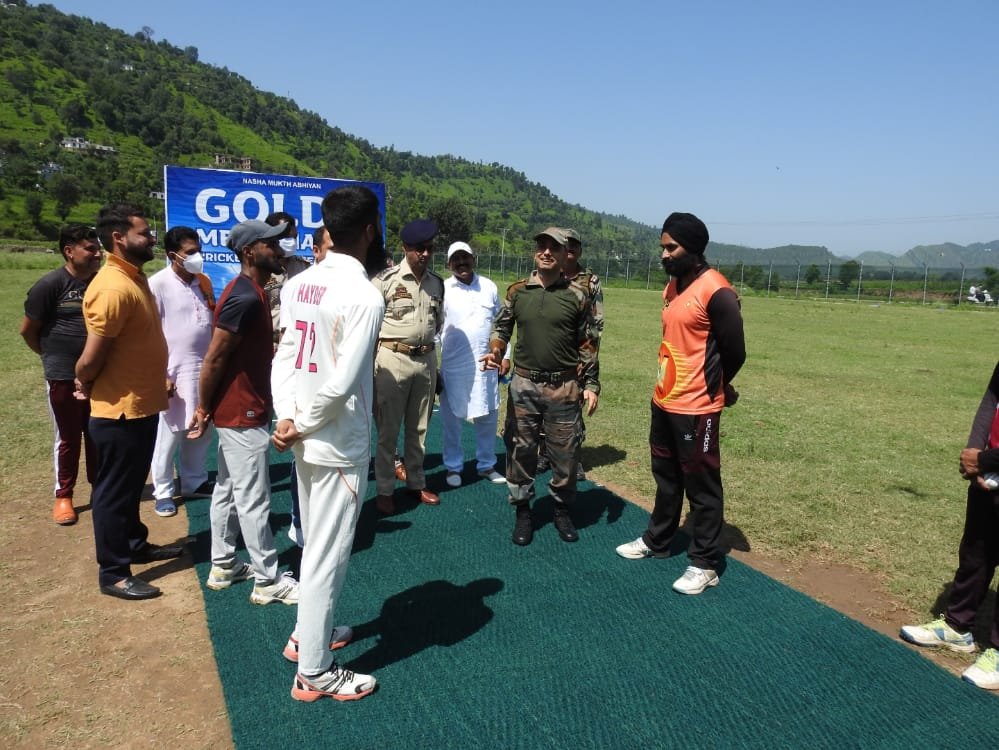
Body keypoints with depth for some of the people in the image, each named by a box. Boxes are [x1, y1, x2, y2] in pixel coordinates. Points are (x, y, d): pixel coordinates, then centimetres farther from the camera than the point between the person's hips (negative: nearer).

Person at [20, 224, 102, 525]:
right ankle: (63, 496, 21)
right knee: (68, 438, 7)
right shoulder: (50, 285, -12)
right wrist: (53, 356, 8)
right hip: (63, 376, -4)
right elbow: (27, 330, -3)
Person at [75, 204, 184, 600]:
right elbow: (91, 357, -21)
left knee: (131, 486, 23)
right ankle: (113, 574, 18)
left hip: (142, 404, 9)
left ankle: (135, 544, 40)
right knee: (114, 491, 4)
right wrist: (85, 385, -3)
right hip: (119, 410, -9)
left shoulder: (134, 278, 9)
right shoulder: (113, 288, -24)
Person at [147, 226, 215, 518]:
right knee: (169, 434, 5)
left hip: (205, 368, 6)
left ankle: (194, 482, 32)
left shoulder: (203, 281, 7)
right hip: (175, 371, -6)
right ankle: (163, 492, 19)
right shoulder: (158, 284, -12)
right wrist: (161, 375, -16)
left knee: (202, 430, 15)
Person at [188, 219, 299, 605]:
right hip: (243, 415, -10)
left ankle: (223, 566, 31)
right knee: (254, 499, 0)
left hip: (236, 411, 10)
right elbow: (213, 359, -19)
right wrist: (203, 408, -11)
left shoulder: (251, 292, 10)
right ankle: (268, 580, 11)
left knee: (228, 490, 18)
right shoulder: (246, 298, -22)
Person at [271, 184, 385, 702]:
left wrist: (287, 418, -3)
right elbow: (341, 384, -23)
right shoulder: (364, 295, -19)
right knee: (327, 555, 4)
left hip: (306, 440, 8)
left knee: (316, 545, 24)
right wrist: (303, 426, -10)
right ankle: (314, 672, 20)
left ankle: (308, 634, 41)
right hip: (339, 444, -8)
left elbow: (284, 358, 3)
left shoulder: (298, 285, 5)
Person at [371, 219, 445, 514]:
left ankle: (416, 483, 29)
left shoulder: (437, 282, 7)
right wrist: (372, 359, -8)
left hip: (426, 360, 5)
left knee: (418, 428, 15)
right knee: (387, 430, 4)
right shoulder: (385, 279, -10)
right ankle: (384, 490, 16)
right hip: (393, 359, -5)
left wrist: (425, 342, 14)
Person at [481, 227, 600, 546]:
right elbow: (501, 327, 9)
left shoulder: (577, 296, 0)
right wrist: (495, 351, -12)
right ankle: (522, 510, 25)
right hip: (524, 384, 1)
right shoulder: (517, 291, 3)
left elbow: (588, 345, 4)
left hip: (564, 387, -1)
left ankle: (563, 510, 27)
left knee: (565, 452, 7)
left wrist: (591, 385, 1)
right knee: (521, 449, 8)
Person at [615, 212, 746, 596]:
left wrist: (710, 388, 4)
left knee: (702, 487, 4)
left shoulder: (716, 292, -18)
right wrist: (669, 389, 11)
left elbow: (734, 352, -12)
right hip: (663, 402, 9)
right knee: (666, 478, 22)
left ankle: (705, 564, 18)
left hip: (696, 409, -9)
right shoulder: (673, 285, 8)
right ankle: (656, 541, 39)